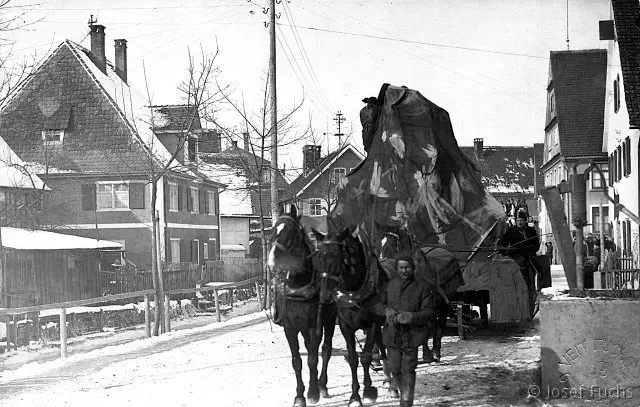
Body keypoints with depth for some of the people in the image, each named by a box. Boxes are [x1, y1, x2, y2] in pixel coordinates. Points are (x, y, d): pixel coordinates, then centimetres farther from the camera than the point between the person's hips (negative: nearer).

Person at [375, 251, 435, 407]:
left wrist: (411, 317, -25)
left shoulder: (422, 287, -4)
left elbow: (429, 312, -8)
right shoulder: (390, 286, 8)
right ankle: (399, 386, 42)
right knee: (395, 369, 12)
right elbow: (378, 305, 12)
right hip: (392, 334, 3)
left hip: (412, 335, -3)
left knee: (408, 369, -9)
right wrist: (387, 310, -11)